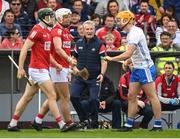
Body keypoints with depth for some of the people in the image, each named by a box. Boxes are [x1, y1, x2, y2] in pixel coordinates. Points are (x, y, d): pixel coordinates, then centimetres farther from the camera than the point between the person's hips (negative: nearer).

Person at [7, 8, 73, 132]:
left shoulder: (47, 32, 15)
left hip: (42, 69, 9)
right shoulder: (37, 30, -12)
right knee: (52, 96, -9)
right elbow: (25, 48, -15)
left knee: (27, 97, 11)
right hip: (38, 69, -9)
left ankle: (12, 124, 15)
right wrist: (20, 68, -17)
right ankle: (62, 125, -8)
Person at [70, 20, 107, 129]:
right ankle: (83, 119, 8)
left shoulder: (99, 44, -5)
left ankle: (95, 123, 6)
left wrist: (102, 74, -21)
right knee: (73, 96, -8)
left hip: (94, 78, -4)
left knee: (94, 99, -11)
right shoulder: (79, 43, 8)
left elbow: (104, 61, -7)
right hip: (80, 76, 4)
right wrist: (74, 68, -1)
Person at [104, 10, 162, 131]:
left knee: (152, 96, -4)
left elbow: (128, 53, -26)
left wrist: (111, 59, -17)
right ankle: (129, 125, 10)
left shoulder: (135, 33, -19)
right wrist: (127, 61, 8)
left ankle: (158, 125, 0)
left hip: (145, 68, -10)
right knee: (131, 96, 7)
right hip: (137, 68, 10)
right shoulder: (131, 32, 12)